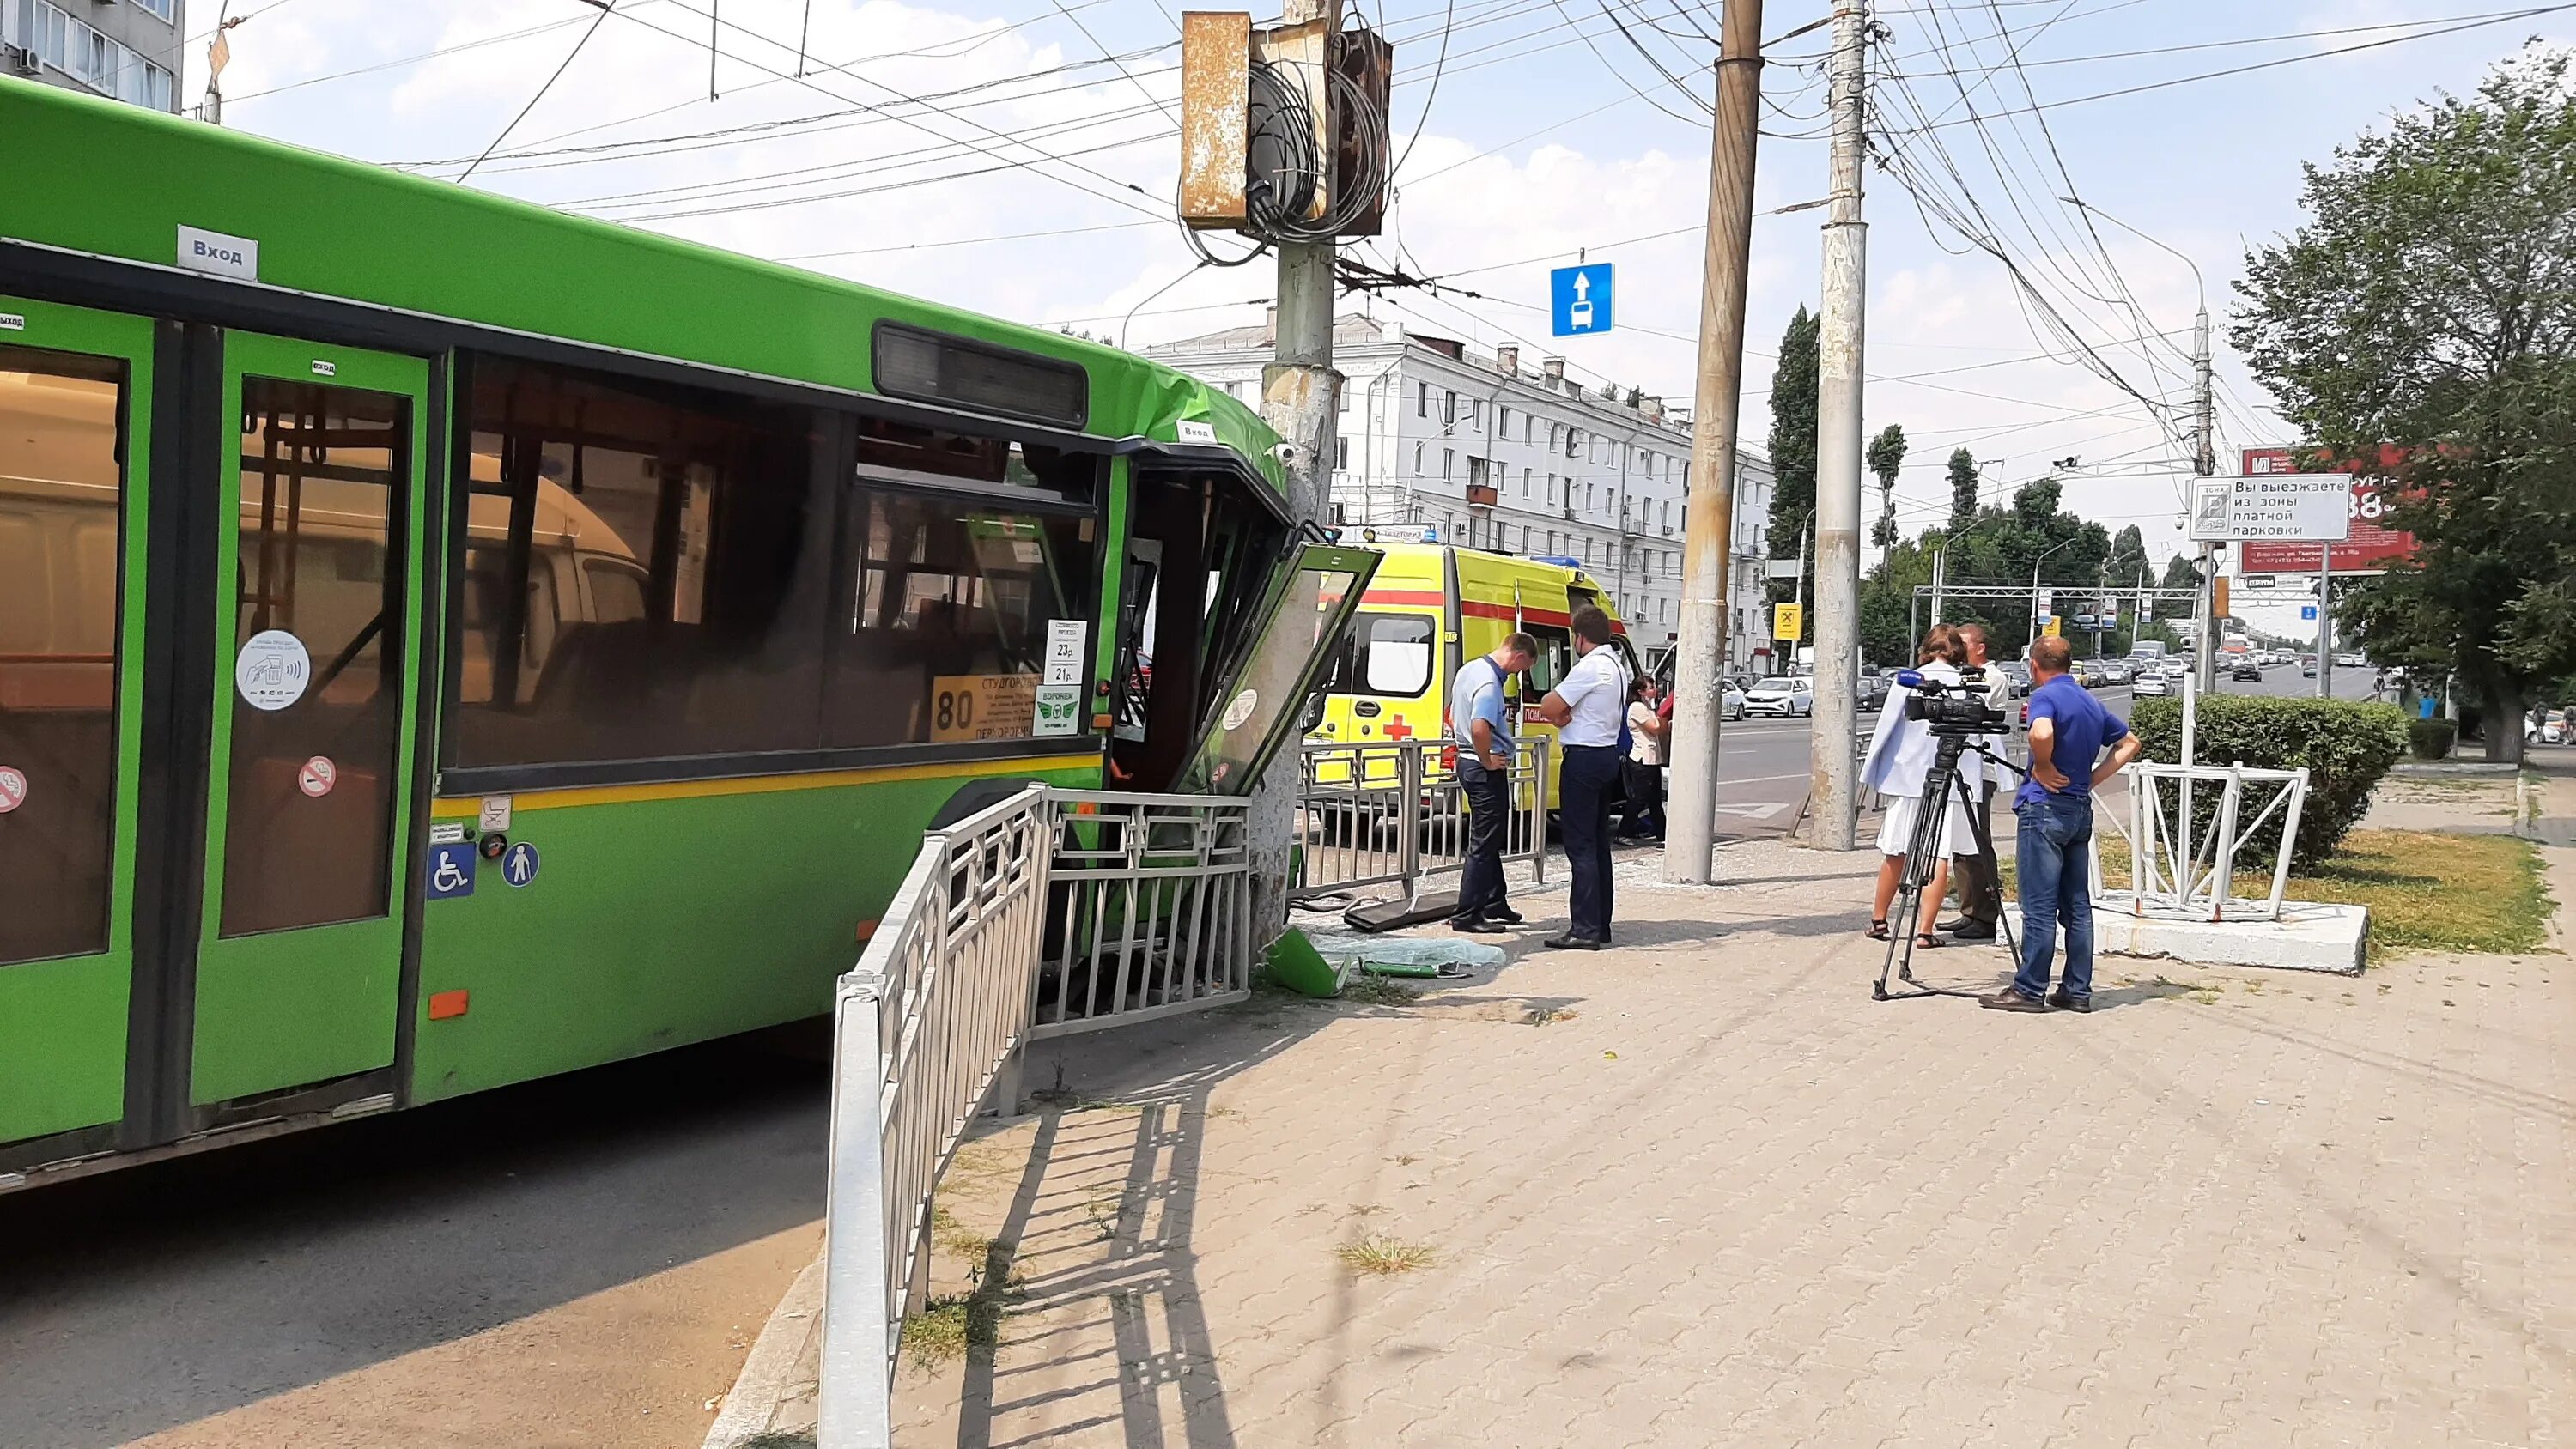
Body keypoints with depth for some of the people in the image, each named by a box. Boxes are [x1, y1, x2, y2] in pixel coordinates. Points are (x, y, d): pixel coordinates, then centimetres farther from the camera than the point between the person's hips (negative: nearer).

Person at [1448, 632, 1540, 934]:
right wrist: (1488, 761, -21)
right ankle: (1466, 915, 0)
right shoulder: (1489, 683, -21)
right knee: (1484, 843, -3)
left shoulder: (1470, 669, 10)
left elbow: (1452, 715, 22)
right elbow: (1479, 728, -36)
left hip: (1467, 761, 10)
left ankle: (1495, 903, 30)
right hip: (1487, 770, -10)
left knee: (1489, 840, 19)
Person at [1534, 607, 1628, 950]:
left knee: (1580, 844, -7)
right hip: (1608, 753, 10)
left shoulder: (1590, 667, -16)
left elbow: (1548, 709, -17)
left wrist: (1559, 715, 4)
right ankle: (1600, 924, 18)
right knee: (1599, 842, 13)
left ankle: (1584, 929, -8)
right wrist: (1567, 714, -3)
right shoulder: (1618, 665, 15)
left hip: (1583, 758, -10)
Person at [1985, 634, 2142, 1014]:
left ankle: (2029, 990, -2)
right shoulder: (2091, 703, 14)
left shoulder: (2045, 696, -10)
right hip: (2081, 810, 8)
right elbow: (2129, 743, 24)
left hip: (2044, 808, -8)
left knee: (2039, 907, -5)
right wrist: (2091, 777, 14)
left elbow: (2041, 733, -31)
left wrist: (2044, 769, -14)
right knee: (2077, 906, 10)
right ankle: (2077, 991, 12)